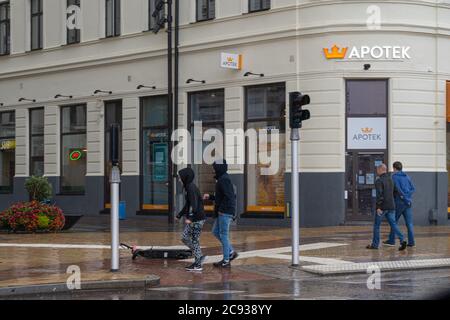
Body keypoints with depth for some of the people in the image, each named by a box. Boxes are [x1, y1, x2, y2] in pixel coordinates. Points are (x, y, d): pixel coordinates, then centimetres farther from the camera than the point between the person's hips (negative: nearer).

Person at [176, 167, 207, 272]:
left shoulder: (192, 188, -16)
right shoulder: (189, 187, 14)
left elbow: (194, 204, -24)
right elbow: (188, 204, 24)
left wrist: (190, 217, -31)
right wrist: (180, 215, 29)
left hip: (197, 219, -10)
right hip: (193, 219, 10)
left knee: (194, 240, -3)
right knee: (185, 238, 11)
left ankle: (198, 265, 5)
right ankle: (199, 257, 17)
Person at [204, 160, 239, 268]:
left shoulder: (224, 180, -16)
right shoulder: (222, 179, 15)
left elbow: (229, 196, -24)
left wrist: (220, 208, -19)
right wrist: (210, 196, 16)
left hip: (225, 212, -10)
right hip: (222, 212, 10)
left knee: (223, 235, -3)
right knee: (216, 232, 16)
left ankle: (226, 261, 4)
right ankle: (231, 252, 19)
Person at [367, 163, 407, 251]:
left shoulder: (379, 181, -11)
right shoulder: (390, 179, 14)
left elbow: (379, 194, -19)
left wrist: (378, 207, -21)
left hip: (382, 207, -7)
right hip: (391, 206, 7)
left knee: (376, 225, 6)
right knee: (393, 224, 3)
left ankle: (375, 244, 11)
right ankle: (402, 240, -15)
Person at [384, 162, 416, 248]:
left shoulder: (394, 177, -5)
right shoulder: (407, 176, 14)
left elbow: (398, 189, -16)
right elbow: (413, 188, 6)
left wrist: (404, 197, -7)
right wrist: (408, 196, -2)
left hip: (399, 202, -5)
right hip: (408, 202, 5)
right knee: (409, 223, 3)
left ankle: (391, 241, 11)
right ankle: (411, 242, -2)